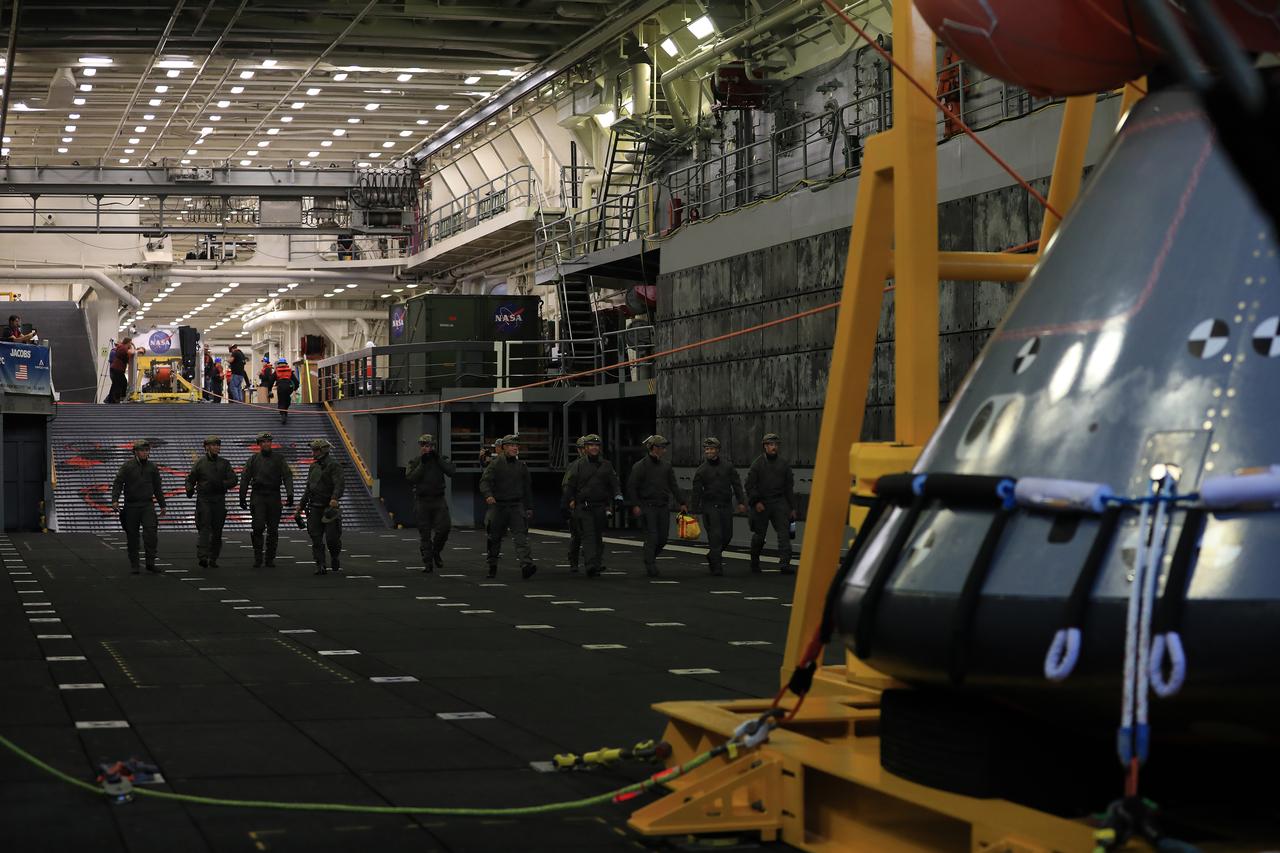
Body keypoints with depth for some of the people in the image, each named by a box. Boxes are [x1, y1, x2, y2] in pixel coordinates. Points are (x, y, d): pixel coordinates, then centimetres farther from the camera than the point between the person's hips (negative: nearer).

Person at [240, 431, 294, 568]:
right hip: (258, 496, -1)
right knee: (258, 527, -11)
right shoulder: (253, 460, 8)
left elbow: (287, 477, 1)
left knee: (273, 530, 2)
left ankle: (270, 559, 10)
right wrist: (242, 497, 6)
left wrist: (290, 494, -12)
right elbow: (245, 479, 10)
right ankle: (257, 558, -2)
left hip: (274, 496, 1)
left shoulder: (279, 459, 8)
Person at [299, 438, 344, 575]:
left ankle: (335, 559, 23)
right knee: (316, 538, -3)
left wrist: (335, 498, -37)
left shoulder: (333, 465, -7)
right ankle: (320, 566, -2)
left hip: (330, 507, -6)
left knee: (332, 538, -5)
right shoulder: (314, 466, 16)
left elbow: (339, 484, -20)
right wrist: (302, 505, 24)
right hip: (315, 508, 6)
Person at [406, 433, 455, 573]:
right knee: (424, 533, 0)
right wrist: (422, 464, -16)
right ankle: (428, 563, 7)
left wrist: (438, 459, -14)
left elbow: (450, 472, -10)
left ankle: (436, 552, 12)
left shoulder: (441, 460, 7)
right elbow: (411, 478, -12)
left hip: (439, 500, 1)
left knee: (444, 526, -14)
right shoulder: (415, 462, 4)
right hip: (422, 501, -1)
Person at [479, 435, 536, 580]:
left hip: (516, 505, 1)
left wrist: (529, 507, 16)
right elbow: (485, 481, -11)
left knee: (520, 535, -15)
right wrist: (488, 495, -31)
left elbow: (527, 487, 19)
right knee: (495, 538, 9)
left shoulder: (521, 466, 11)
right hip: (498, 505, -1)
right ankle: (492, 566, 25)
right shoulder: (495, 464, -1)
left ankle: (526, 565, -29)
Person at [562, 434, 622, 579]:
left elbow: (614, 483, 9)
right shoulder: (578, 465, 6)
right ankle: (591, 566, -22)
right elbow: (569, 486, 7)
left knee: (598, 536, 8)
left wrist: (618, 496, -8)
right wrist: (571, 501, -2)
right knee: (588, 536, -14)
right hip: (583, 507, -3)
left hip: (601, 507, 3)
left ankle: (596, 564, 18)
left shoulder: (606, 465, 14)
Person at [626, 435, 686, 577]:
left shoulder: (666, 466, 12)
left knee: (663, 538, 4)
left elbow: (673, 486, 15)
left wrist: (682, 503, 9)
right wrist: (635, 505, -13)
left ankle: (650, 558, 28)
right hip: (647, 507, -5)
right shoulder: (640, 466, -4)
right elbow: (631, 487, -5)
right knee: (652, 537, -10)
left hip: (663, 507, 5)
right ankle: (650, 566, -3)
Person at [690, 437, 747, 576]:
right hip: (710, 506, -3)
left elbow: (736, 485, 8)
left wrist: (741, 502, -3)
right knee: (715, 536, -10)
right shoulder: (701, 470, 3)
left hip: (726, 506, 3)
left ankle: (712, 555, 31)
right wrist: (695, 511, -2)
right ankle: (717, 567, -8)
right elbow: (696, 492, 3)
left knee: (727, 535, 6)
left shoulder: (728, 467, 8)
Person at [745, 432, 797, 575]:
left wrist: (792, 508, 11)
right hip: (761, 504, -2)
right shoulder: (757, 464, 1)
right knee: (759, 535, 6)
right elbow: (750, 485, -2)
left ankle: (784, 562, -19)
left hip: (779, 502, 2)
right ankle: (754, 562, 27)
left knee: (784, 532, -13)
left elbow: (789, 487, 15)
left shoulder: (783, 465, 12)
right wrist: (756, 502, -12)